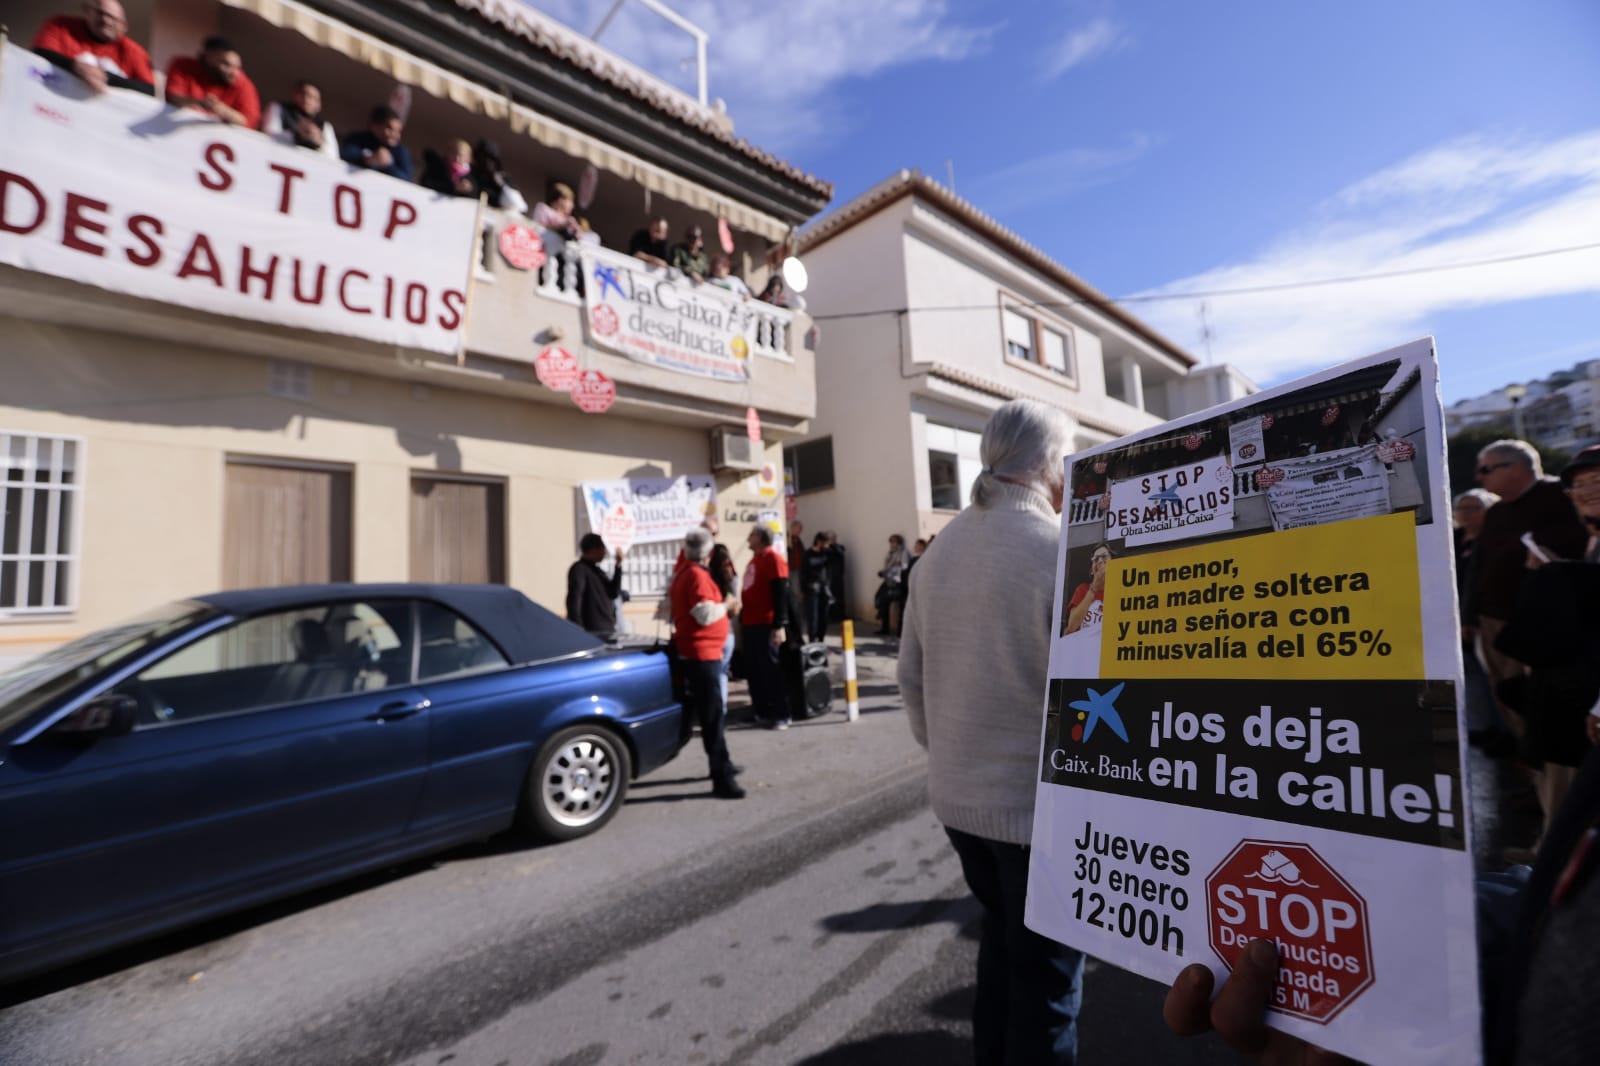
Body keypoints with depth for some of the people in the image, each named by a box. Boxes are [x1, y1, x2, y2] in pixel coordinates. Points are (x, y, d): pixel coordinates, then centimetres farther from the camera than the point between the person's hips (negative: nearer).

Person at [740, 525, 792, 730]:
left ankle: (781, 715, 5)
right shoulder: (754, 560, 18)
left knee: (771, 669, -3)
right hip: (750, 624, 9)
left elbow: (781, 594, -16)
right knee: (753, 670, 11)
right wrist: (742, 619, 21)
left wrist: (779, 625, -21)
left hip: (766, 625, -9)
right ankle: (762, 712, 21)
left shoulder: (773, 559, -9)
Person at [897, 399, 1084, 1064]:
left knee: (1002, 938, 27)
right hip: (1040, 800, -6)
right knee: (1046, 972, 14)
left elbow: (912, 675, 6)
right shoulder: (1059, 549, -19)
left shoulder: (938, 552, 2)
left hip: (957, 794, 7)